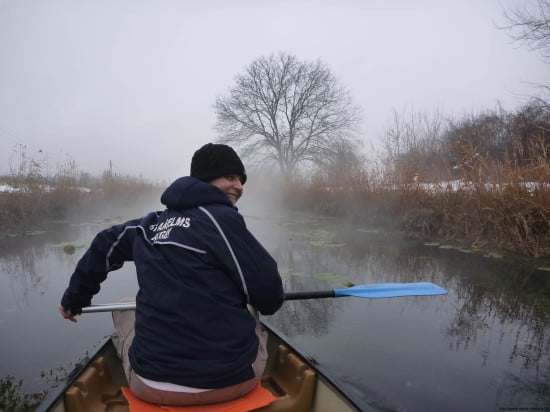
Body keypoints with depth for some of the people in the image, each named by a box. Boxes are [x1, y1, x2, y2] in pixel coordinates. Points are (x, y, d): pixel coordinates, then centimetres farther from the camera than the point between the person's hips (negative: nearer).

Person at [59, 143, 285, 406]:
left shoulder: (152, 223, 6)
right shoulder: (222, 217, -13)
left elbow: (105, 245, 22)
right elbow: (270, 297, -13)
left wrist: (74, 299, 39)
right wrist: (268, 303, 13)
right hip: (234, 383, -3)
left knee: (125, 309, 31)